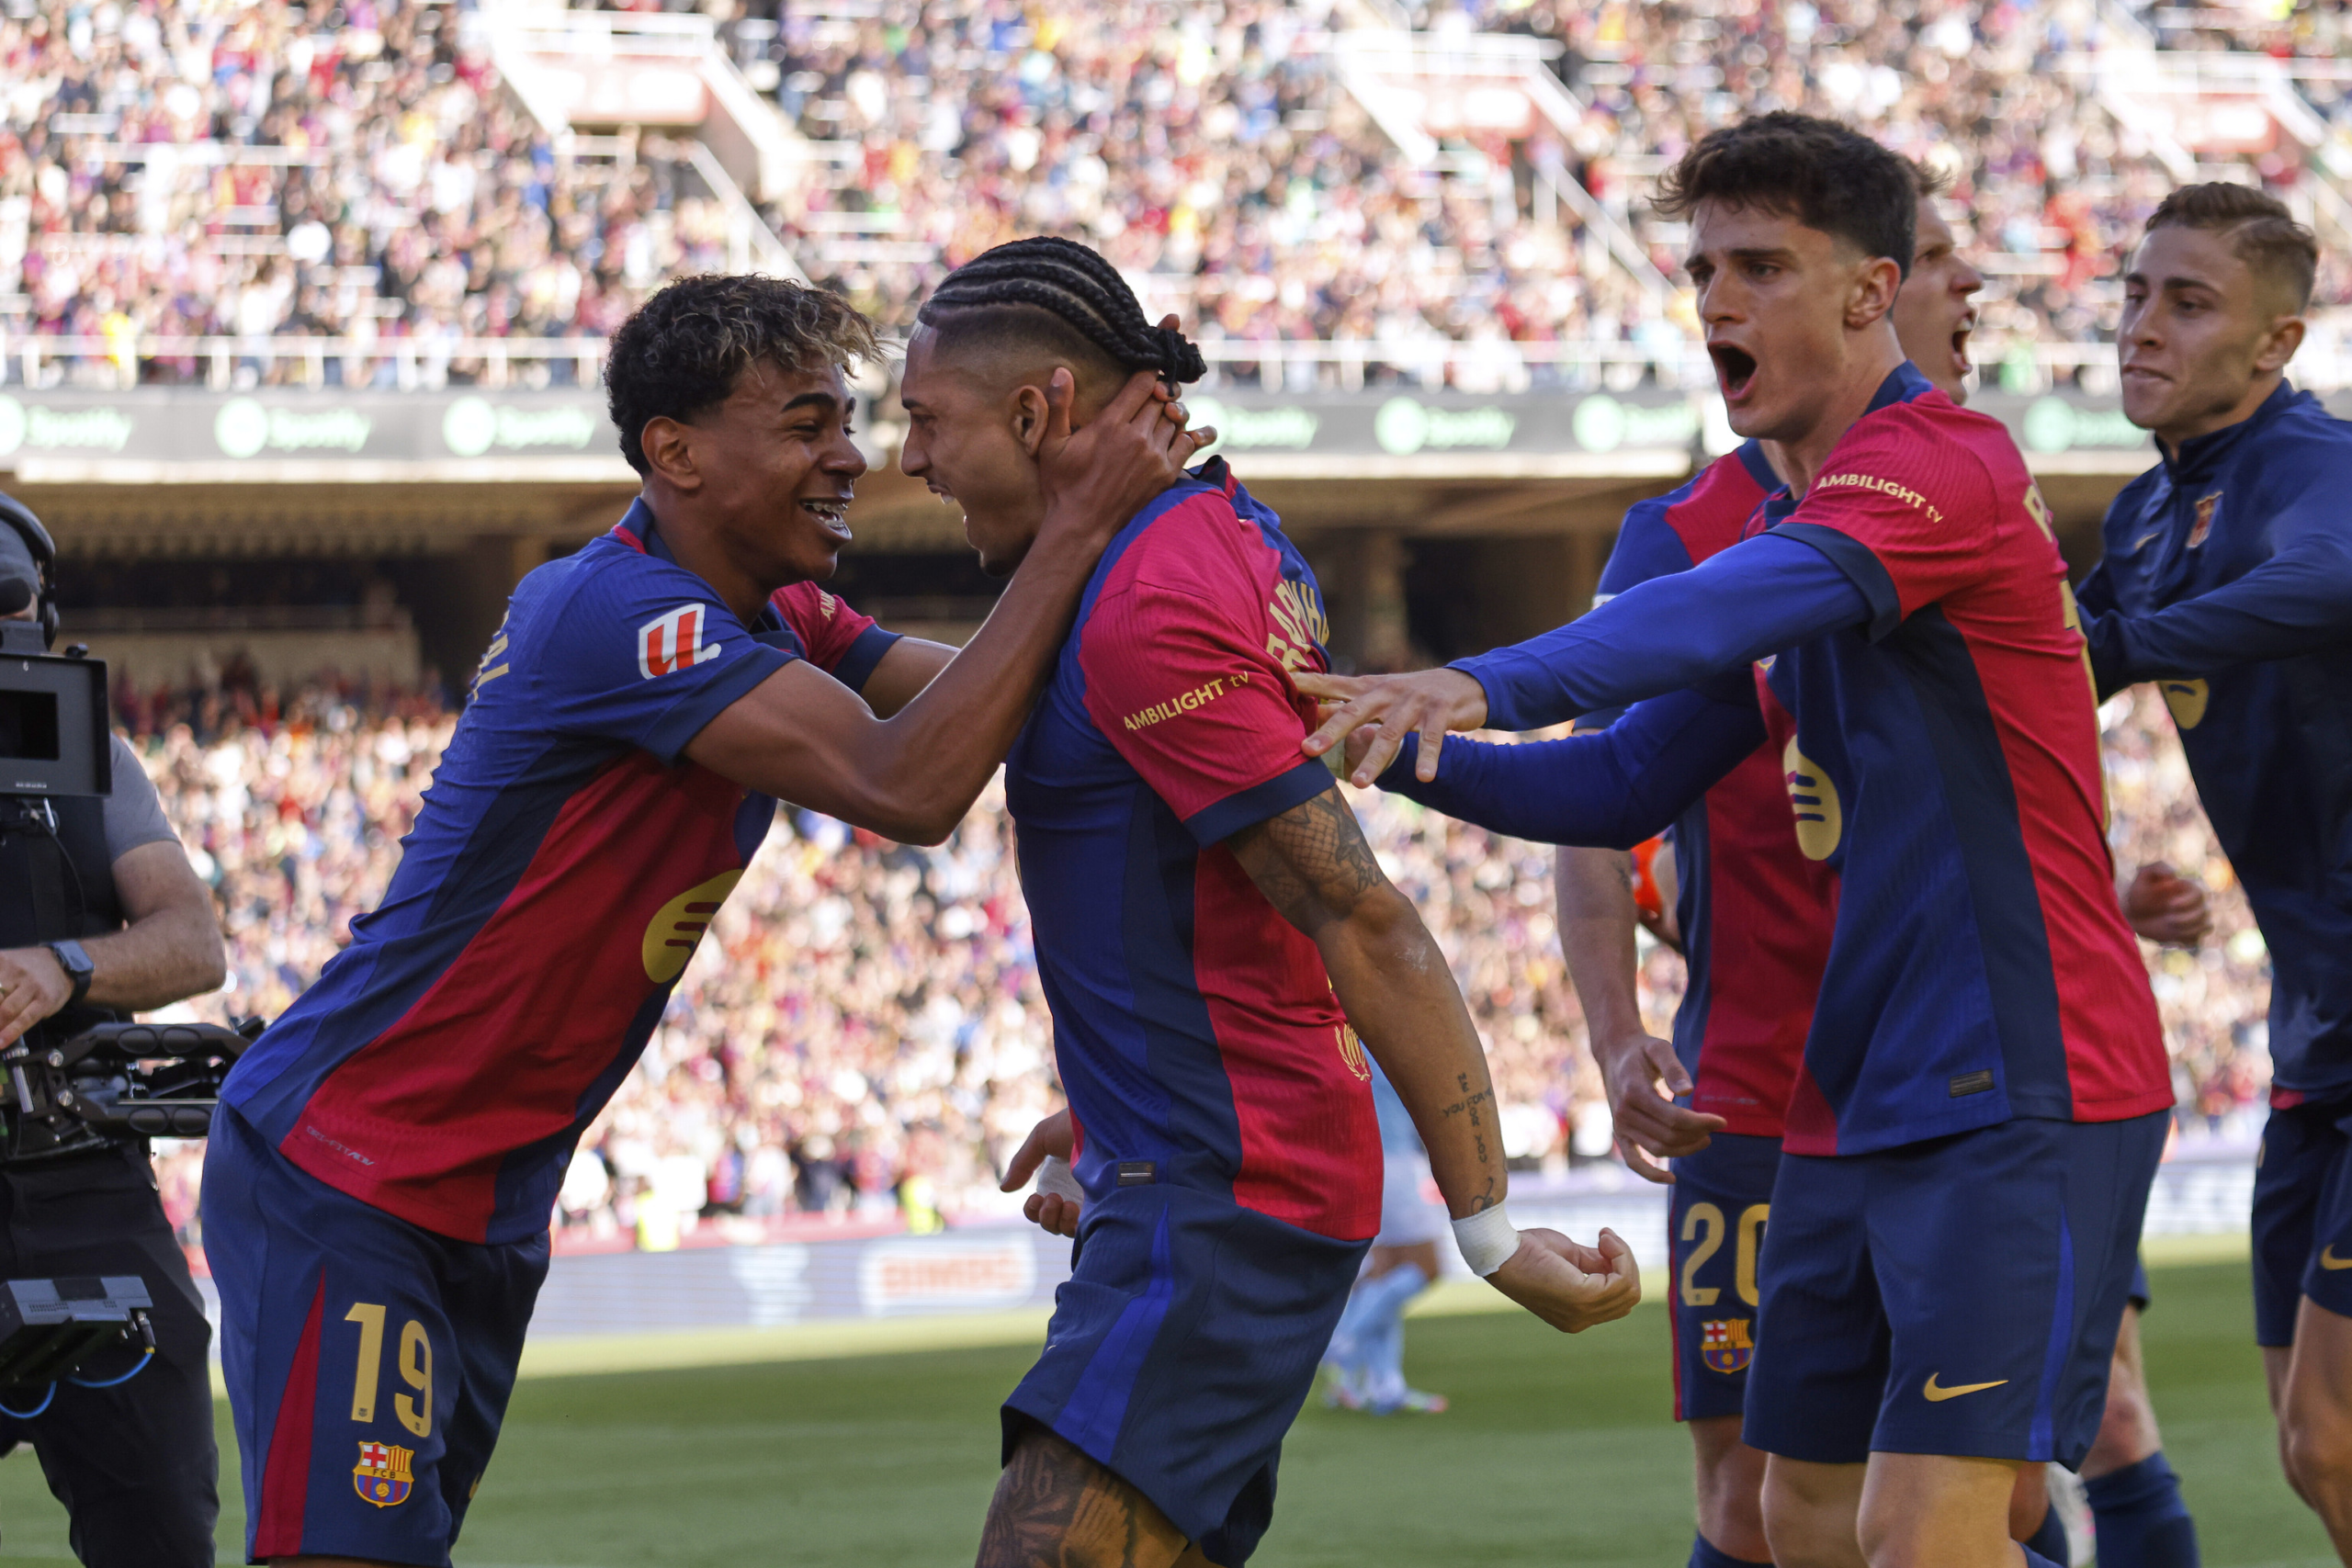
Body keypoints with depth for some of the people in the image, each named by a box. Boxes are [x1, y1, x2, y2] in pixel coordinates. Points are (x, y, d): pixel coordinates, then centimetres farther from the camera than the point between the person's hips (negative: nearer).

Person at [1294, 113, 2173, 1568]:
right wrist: (1415, 754, 2)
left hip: (2018, 1095, -10)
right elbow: (1630, 787, 18)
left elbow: (1741, 606, -34)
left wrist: (1484, 685, -47)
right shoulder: (1784, 524, 18)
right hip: (1854, 1106, 10)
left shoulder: (1941, 463, -13)